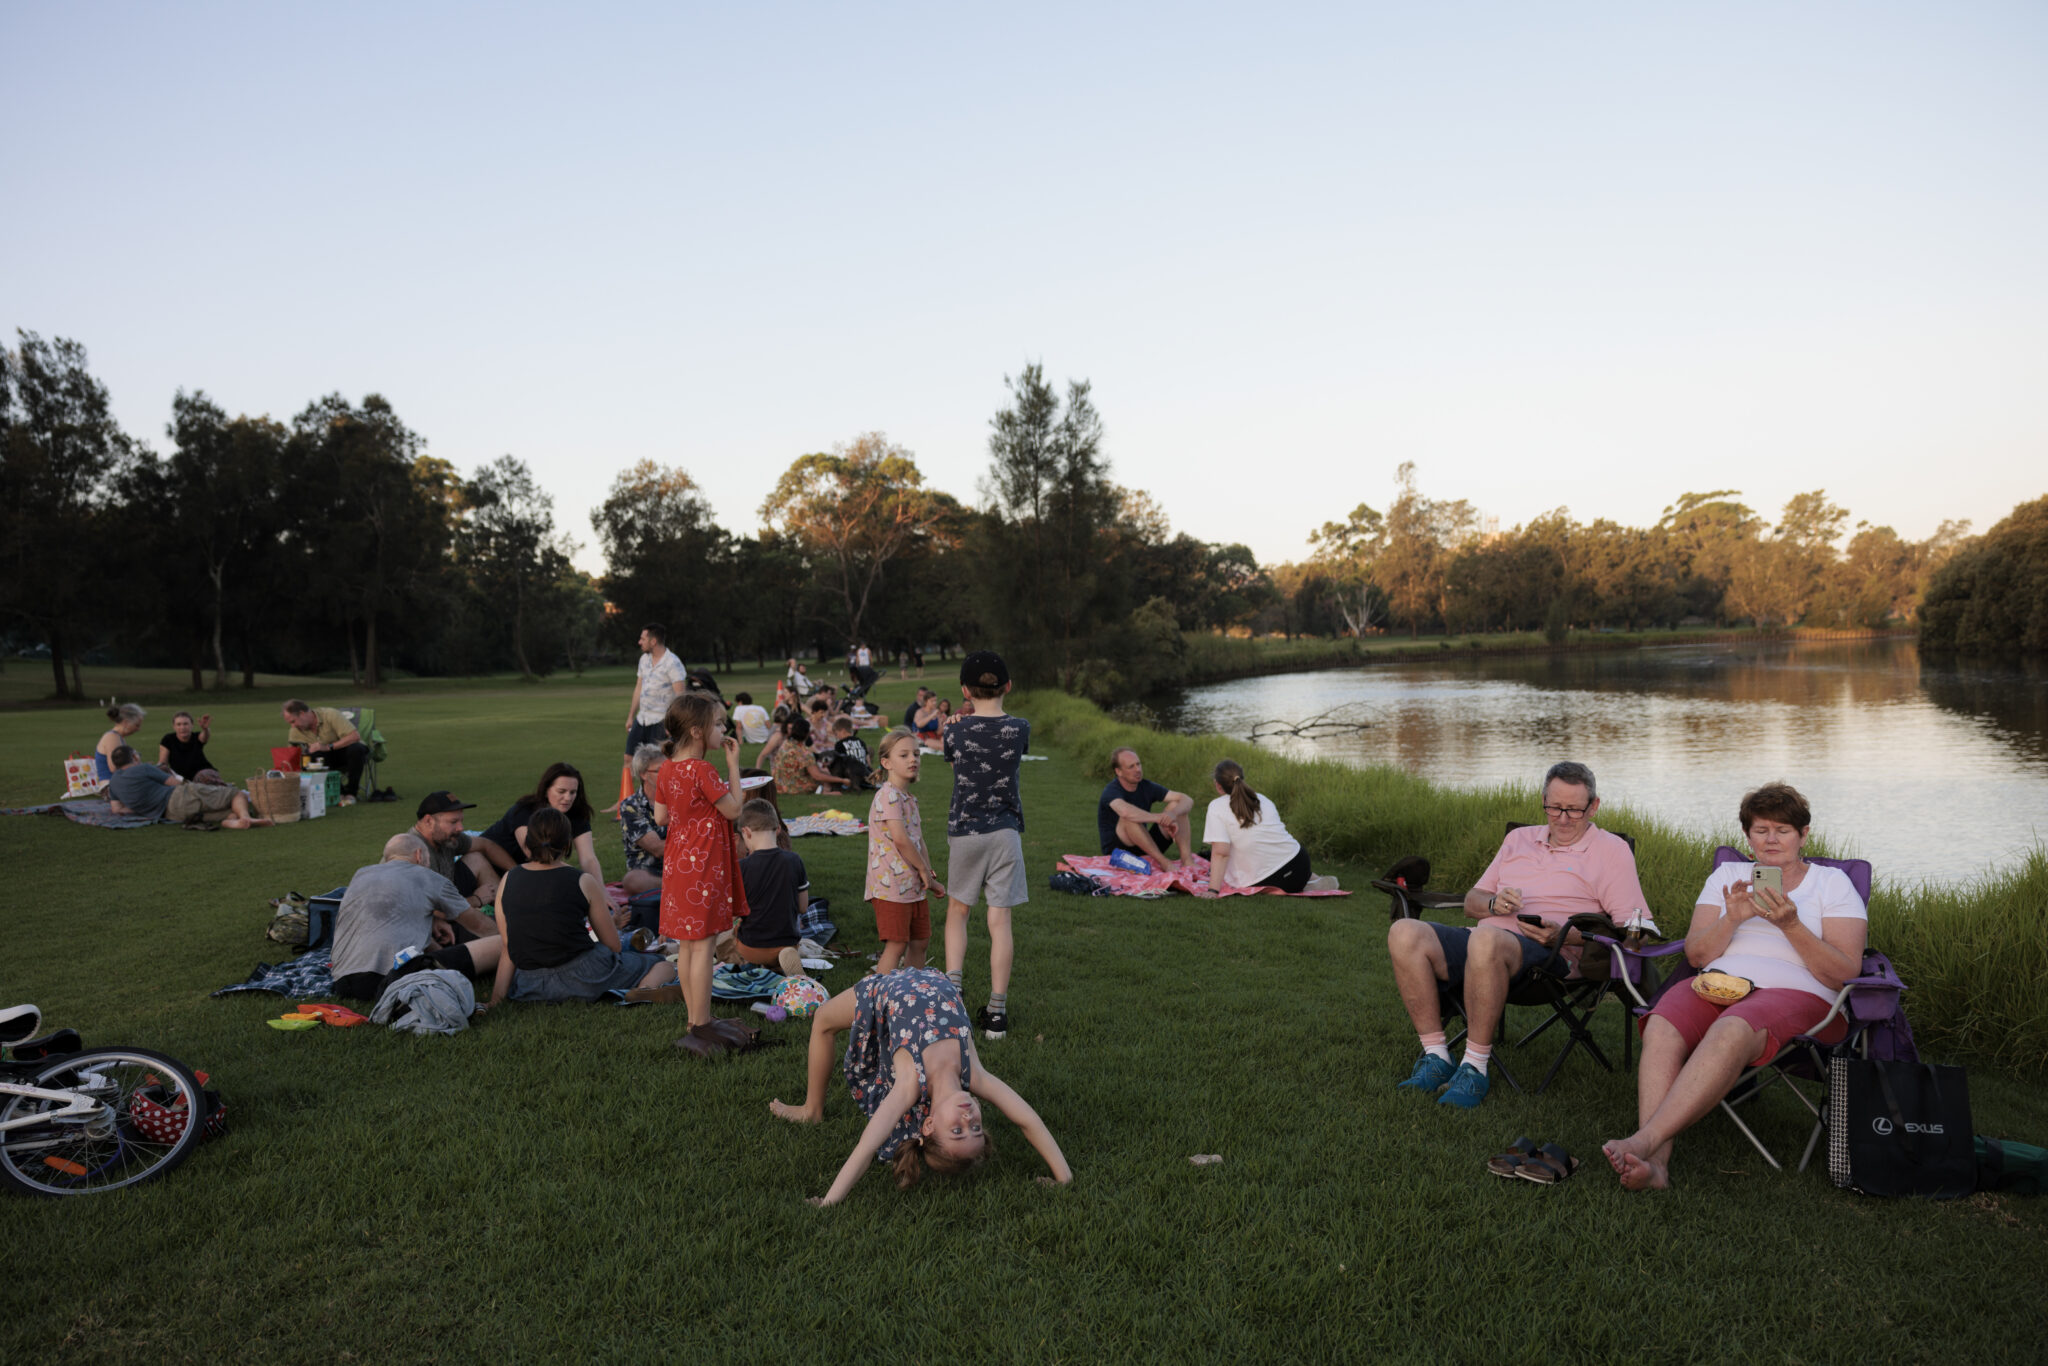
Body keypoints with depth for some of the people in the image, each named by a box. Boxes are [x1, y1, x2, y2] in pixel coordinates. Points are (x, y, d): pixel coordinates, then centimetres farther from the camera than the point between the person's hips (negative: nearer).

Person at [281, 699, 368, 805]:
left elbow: (355, 736, -29)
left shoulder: (330, 715, -22)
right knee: (310, 755, -26)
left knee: (355, 749, -39)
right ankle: (339, 791, -15)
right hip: (330, 757, 5)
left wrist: (328, 747, -33)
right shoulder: (295, 732, -4)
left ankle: (350, 793, -23)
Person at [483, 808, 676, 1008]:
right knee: (663, 965, 11)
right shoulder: (583, 882, -5)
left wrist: (497, 995, 8)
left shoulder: (508, 880, 5)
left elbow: (508, 948, 3)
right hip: (584, 977, -4)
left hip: (530, 987, 4)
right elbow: (613, 945, -1)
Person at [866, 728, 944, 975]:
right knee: (896, 945, -7)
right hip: (891, 886, -9)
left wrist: (929, 877, 6)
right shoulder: (888, 796, -16)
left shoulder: (909, 799, 15)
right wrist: (924, 871, -13)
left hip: (915, 886, 9)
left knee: (920, 942, 15)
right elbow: (900, 839, -23)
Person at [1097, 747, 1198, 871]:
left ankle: (1187, 859, -22)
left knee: (1176, 805, -6)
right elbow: (1126, 812, -42)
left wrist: (1173, 814, -28)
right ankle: (1164, 862, -30)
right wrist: (1162, 819, -35)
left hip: (1145, 849, 6)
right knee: (1129, 818, -35)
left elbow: (1188, 800, -5)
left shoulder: (1147, 786, 1)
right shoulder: (1111, 791, -17)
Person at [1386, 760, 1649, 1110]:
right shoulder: (1518, 839, 26)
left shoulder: (1611, 850, 11)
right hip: (1482, 942, 6)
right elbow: (1471, 901, 26)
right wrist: (1494, 904, 1)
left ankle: (1475, 1068, -29)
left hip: (1549, 954, -5)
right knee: (1404, 934, -24)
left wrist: (1563, 935, -13)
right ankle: (1436, 1057, -19)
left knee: (1486, 940, -41)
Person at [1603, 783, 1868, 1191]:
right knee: (1661, 1027, -33)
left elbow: (1845, 974, 1)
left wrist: (1790, 925, -13)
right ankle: (1655, 1162, -43)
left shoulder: (1833, 883, 14)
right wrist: (1732, 919, -6)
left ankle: (1644, 1140, -47)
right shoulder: (1727, 875, 23)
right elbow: (1696, 954, 13)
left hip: (1795, 994, -3)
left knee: (1731, 1031, -39)